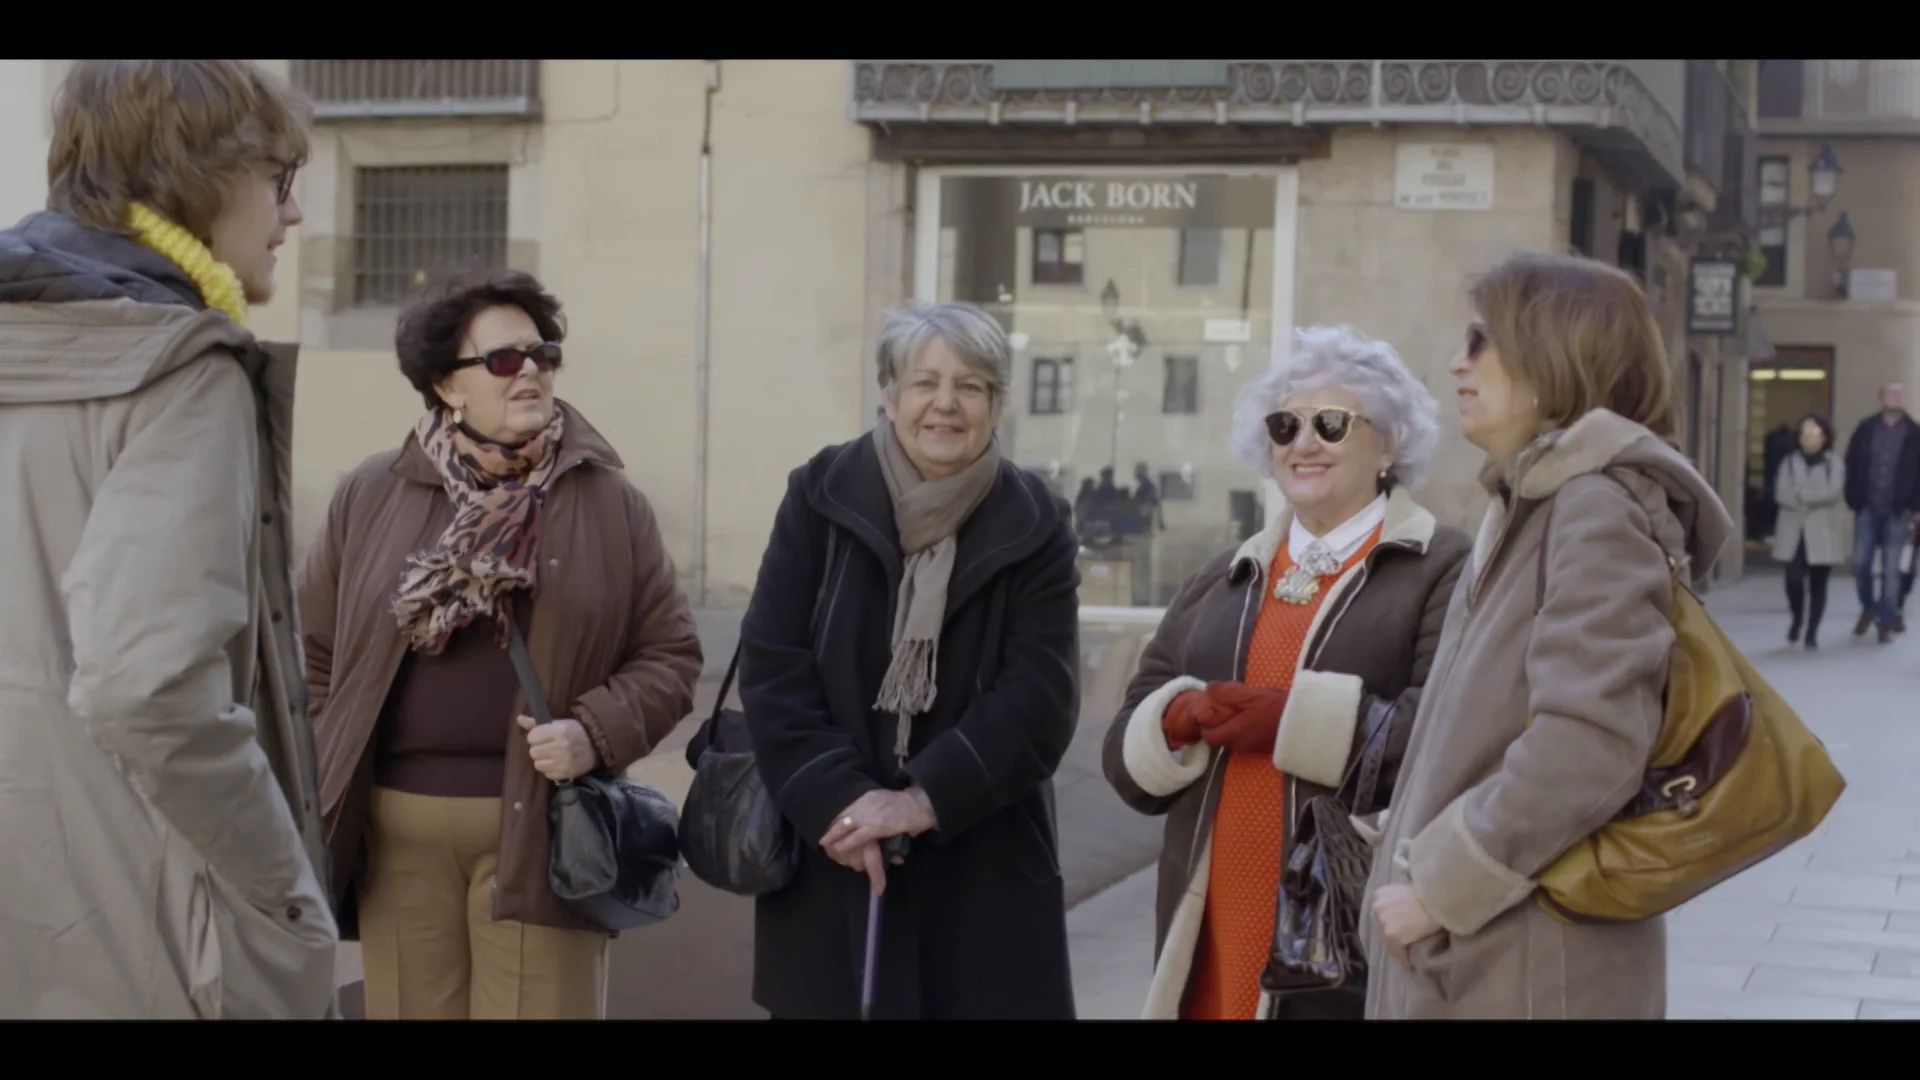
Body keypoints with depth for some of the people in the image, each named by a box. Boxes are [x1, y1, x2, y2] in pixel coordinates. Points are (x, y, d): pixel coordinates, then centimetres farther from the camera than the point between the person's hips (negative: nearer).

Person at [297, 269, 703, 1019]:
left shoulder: (609, 500, 3)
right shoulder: (369, 496, 6)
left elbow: (669, 653, 4)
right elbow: (312, 648, 10)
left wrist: (597, 732, -12)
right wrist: (327, 777, 3)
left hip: (542, 826, -1)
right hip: (399, 826, 2)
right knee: (411, 1007, 10)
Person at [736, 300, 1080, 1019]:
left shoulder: (1034, 527, 1)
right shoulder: (822, 498, 1)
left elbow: (1041, 697, -7)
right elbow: (773, 668, -4)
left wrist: (925, 799, -18)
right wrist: (836, 799, -16)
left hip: (983, 862, 0)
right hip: (830, 854, 0)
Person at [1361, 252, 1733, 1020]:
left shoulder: (1600, 508, -14)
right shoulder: (1529, 510, 16)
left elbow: (1588, 745, -25)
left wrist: (1441, 886, -19)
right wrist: (1420, 868, 12)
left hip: (1529, 973, -9)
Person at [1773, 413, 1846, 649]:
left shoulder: (1834, 463, 3)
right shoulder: (1790, 463, 9)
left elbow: (1833, 491, -13)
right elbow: (1783, 493, -5)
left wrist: (1801, 493, -13)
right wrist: (1813, 500, -17)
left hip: (1823, 531, -1)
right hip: (1794, 530, 1)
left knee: (1818, 583, 2)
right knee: (1793, 579, -9)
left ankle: (1812, 631, 11)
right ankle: (1797, 618, 19)